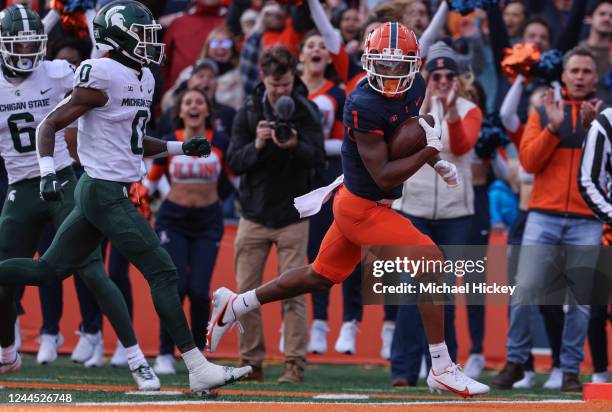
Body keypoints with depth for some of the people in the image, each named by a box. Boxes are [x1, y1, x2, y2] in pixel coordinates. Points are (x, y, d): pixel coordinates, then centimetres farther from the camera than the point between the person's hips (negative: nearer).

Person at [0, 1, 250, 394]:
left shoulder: (142, 79, 13)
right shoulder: (104, 77, -15)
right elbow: (50, 125, -13)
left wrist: (181, 148, 15)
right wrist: (48, 171, -24)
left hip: (101, 193, 10)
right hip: (107, 194, -10)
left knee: (49, 270, 11)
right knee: (163, 272, -9)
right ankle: (198, 369, -8)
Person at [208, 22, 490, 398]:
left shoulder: (415, 88, -1)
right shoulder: (364, 106, -26)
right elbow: (383, 177, -27)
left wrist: (438, 164, 7)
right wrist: (431, 151, -26)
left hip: (359, 204, 9)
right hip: (362, 208, -9)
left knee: (319, 278, 22)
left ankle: (234, 306, 37)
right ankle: (442, 370, -6)